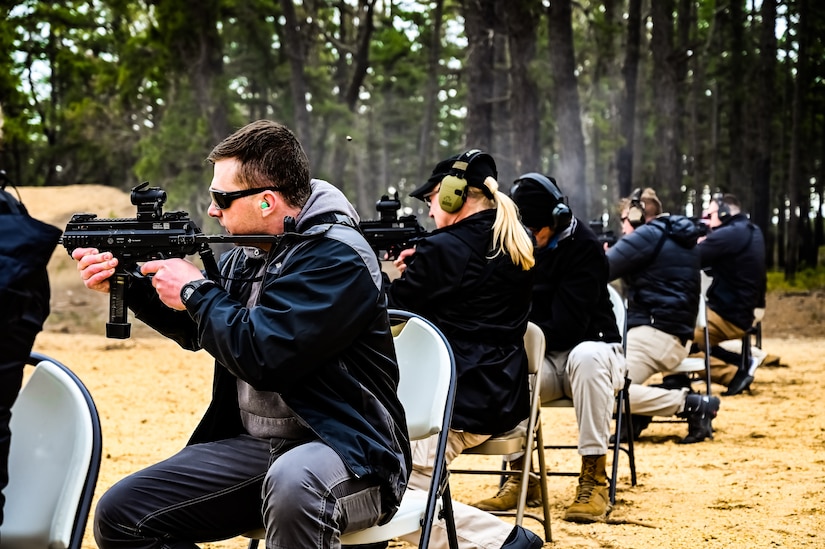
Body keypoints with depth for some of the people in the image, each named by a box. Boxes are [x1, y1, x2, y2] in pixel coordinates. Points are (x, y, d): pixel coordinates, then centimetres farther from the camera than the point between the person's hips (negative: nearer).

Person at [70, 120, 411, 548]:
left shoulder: (336, 258, -16)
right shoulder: (250, 253, 11)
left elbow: (264, 356, -26)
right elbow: (197, 331, 27)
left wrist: (194, 292, -10)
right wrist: (126, 283, 11)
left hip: (347, 452, -8)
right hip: (253, 447, 8)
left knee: (292, 481, -43)